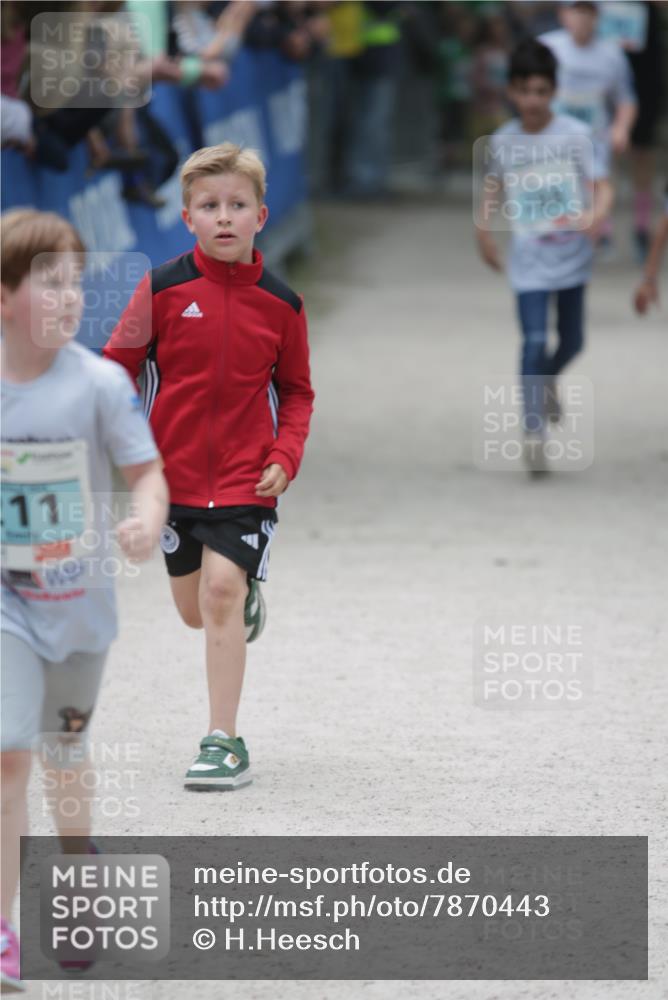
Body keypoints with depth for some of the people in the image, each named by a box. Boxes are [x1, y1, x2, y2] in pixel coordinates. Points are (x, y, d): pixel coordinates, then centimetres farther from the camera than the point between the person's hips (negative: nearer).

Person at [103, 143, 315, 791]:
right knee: (195, 610, 13)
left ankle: (224, 741, -12)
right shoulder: (163, 289, -6)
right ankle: (247, 600, 51)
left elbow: (296, 391, 9)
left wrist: (284, 457, -6)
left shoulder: (279, 304, -2)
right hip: (175, 473, 2)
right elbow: (118, 369, 1)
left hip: (245, 478, -2)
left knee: (222, 590, -17)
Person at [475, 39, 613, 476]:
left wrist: (597, 214, -32)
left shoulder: (576, 135, -9)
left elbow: (602, 185, -11)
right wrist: (484, 228, 2)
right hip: (529, 262, -1)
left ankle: (548, 378, 48)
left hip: (572, 255, 1)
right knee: (534, 341, -12)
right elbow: (494, 187, 15)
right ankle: (534, 432, -10)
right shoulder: (503, 141, -2)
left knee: (572, 341, 14)